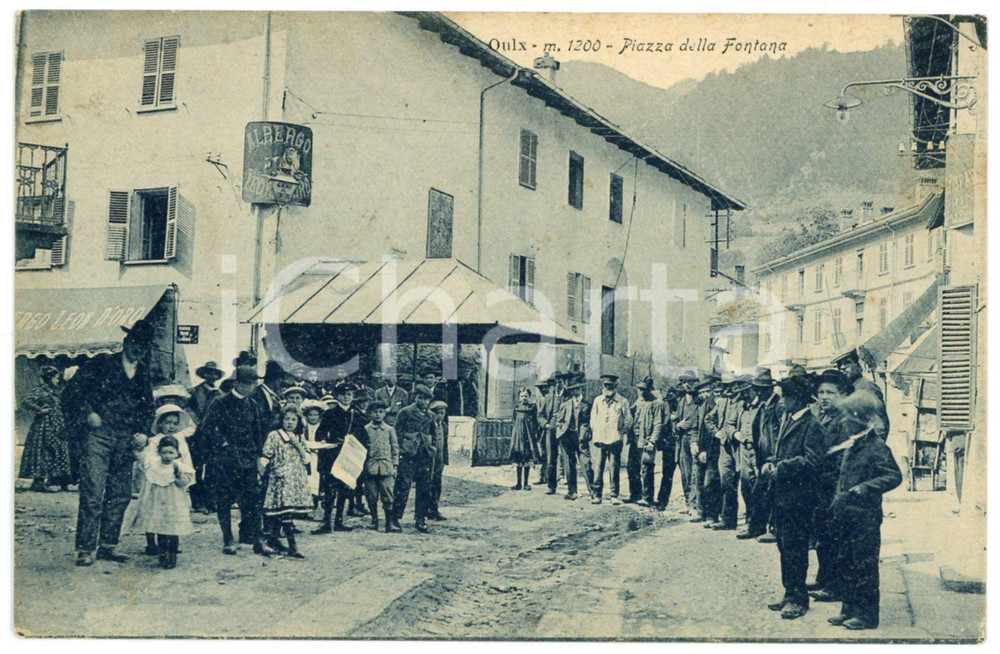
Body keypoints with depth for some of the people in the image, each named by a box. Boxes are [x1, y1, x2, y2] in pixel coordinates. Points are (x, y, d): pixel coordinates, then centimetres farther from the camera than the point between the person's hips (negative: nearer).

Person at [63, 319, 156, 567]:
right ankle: (85, 549, -6)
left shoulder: (144, 374, 16)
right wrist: (88, 413, -12)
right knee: (93, 493, -11)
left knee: (121, 495, 6)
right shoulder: (102, 364, 2)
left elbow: (148, 407, 22)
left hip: (126, 440, 5)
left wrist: (142, 431, 8)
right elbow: (74, 388, -1)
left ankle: (107, 546, 16)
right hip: (99, 435, -5)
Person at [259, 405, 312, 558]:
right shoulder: (274, 436, -2)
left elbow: (306, 460, 8)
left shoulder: (300, 439, 14)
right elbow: (264, 458, -4)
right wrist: (262, 475, -8)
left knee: (280, 514, 8)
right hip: (280, 480, -5)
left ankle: (273, 539, 22)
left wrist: (298, 445, -4)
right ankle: (292, 547, -14)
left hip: (298, 481, 5)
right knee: (286, 512, -12)